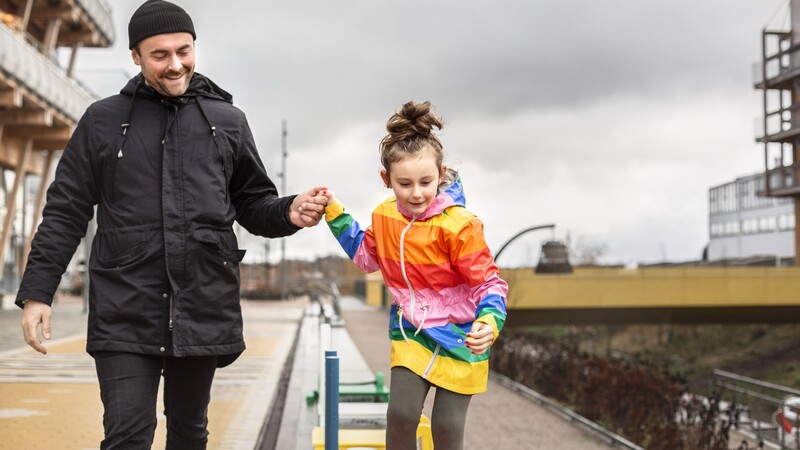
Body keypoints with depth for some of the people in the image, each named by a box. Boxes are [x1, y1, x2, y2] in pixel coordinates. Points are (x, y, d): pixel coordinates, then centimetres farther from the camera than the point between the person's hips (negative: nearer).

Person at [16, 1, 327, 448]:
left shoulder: (228, 121, 10)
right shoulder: (103, 121, 6)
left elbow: (254, 205, 15)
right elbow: (66, 213, 6)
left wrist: (288, 213, -8)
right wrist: (37, 292, 0)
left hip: (203, 307, 2)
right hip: (125, 312, -2)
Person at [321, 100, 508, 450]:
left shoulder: (458, 225, -22)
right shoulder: (385, 217, -5)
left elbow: (488, 282, -18)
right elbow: (367, 256, 15)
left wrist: (488, 322, -36)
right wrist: (335, 213, 9)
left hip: (458, 335, -4)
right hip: (410, 330, 4)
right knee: (401, 414, -8)